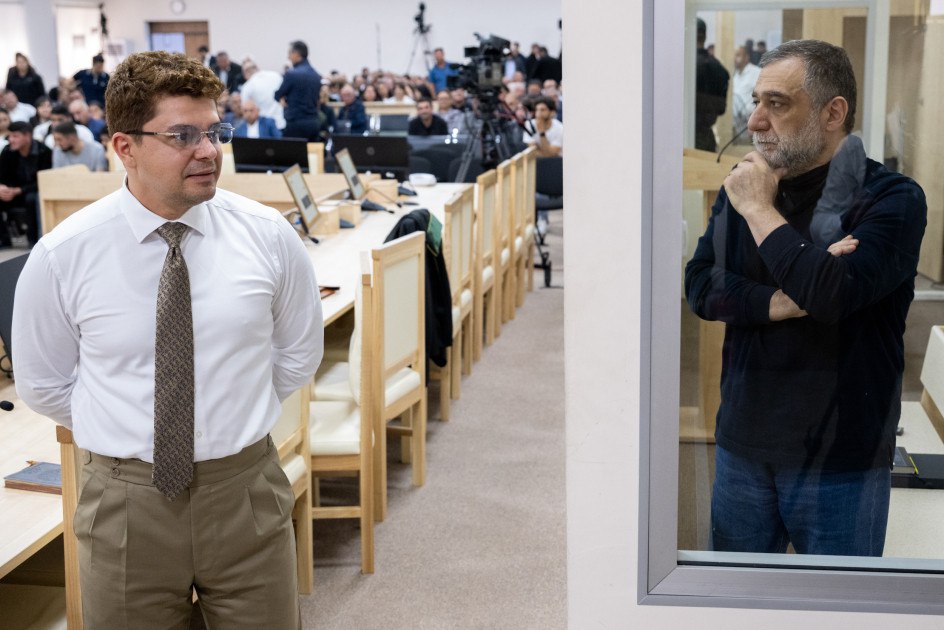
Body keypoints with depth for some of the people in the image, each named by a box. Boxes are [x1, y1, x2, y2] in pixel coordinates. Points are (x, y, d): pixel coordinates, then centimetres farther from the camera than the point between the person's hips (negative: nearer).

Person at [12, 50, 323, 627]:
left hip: (247, 494, 1)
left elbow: (299, 353, 9)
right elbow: (43, 384, 5)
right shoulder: (62, 256, -9)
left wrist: (239, 420, 8)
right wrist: (125, 431, 5)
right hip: (127, 503, -1)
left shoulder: (268, 235, -6)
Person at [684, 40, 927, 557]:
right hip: (743, 446, 4)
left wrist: (760, 209, -17)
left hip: (840, 459, -4)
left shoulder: (892, 199, -12)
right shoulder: (742, 186, 5)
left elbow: (832, 295, -28)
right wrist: (785, 302, -19)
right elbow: (700, 287, -4)